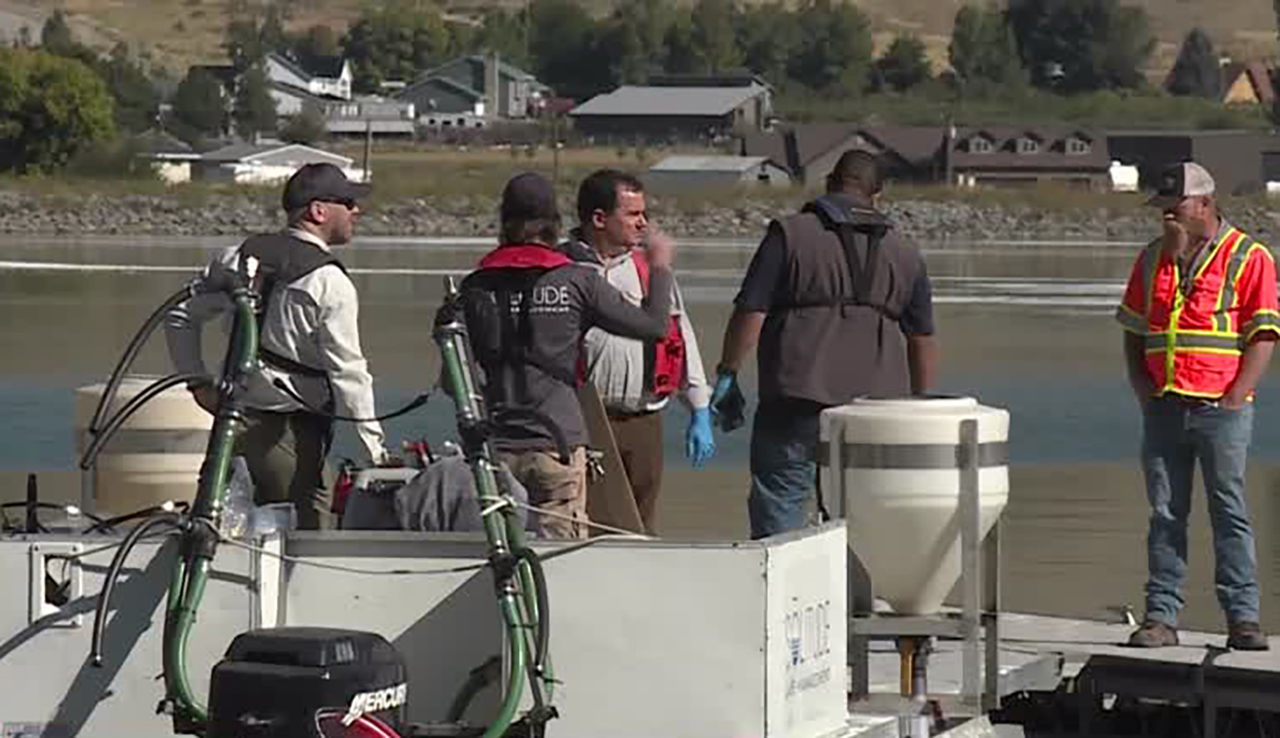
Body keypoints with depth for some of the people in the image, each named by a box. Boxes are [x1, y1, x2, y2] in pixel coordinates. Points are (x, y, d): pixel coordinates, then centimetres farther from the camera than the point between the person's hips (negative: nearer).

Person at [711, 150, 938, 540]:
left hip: (797, 402, -4)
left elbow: (750, 313, -5)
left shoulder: (790, 235, 1)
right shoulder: (905, 256, 14)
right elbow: (922, 340, 16)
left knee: (777, 507, -2)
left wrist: (727, 377, 3)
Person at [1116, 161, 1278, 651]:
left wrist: (1233, 399, -12)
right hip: (1164, 406, 4)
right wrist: (1142, 390, 4)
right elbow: (1133, 331, 19)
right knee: (1165, 514, 4)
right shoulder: (1153, 258, 15)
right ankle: (1161, 617, 5)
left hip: (1221, 408, -4)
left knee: (1230, 512, -5)